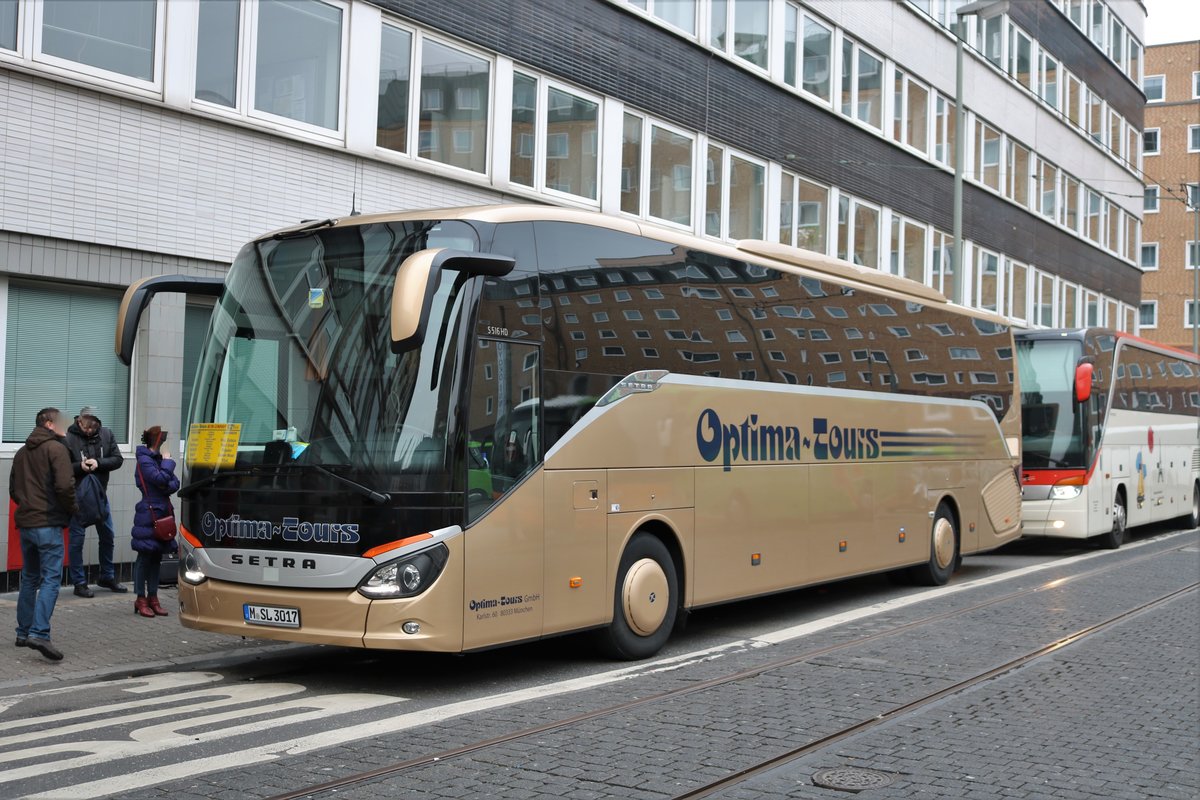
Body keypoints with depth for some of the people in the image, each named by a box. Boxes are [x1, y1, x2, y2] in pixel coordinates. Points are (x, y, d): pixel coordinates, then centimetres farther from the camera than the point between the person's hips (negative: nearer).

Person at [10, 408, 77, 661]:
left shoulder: (22, 452, 17)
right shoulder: (56, 448, -8)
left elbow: (13, 489, 20)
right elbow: (65, 485, -18)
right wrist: (71, 509, -3)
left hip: (25, 523, 8)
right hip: (49, 523, -8)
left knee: (29, 579, 17)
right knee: (51, 579, -9)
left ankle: (23, 632, 20)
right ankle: (39, 633, -20)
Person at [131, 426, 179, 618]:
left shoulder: (159, 459, 15)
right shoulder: (144, 460, -9)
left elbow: (175, 484, 8)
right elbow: (161, 479, -21)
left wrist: (166, 487, -13)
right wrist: (167, 460, -8)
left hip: (163, 513, 8)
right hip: (148, 513, -8)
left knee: (156, 557, 10)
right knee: (145, 557, -2)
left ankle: (153, 598, 15)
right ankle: (141, 599, 3)